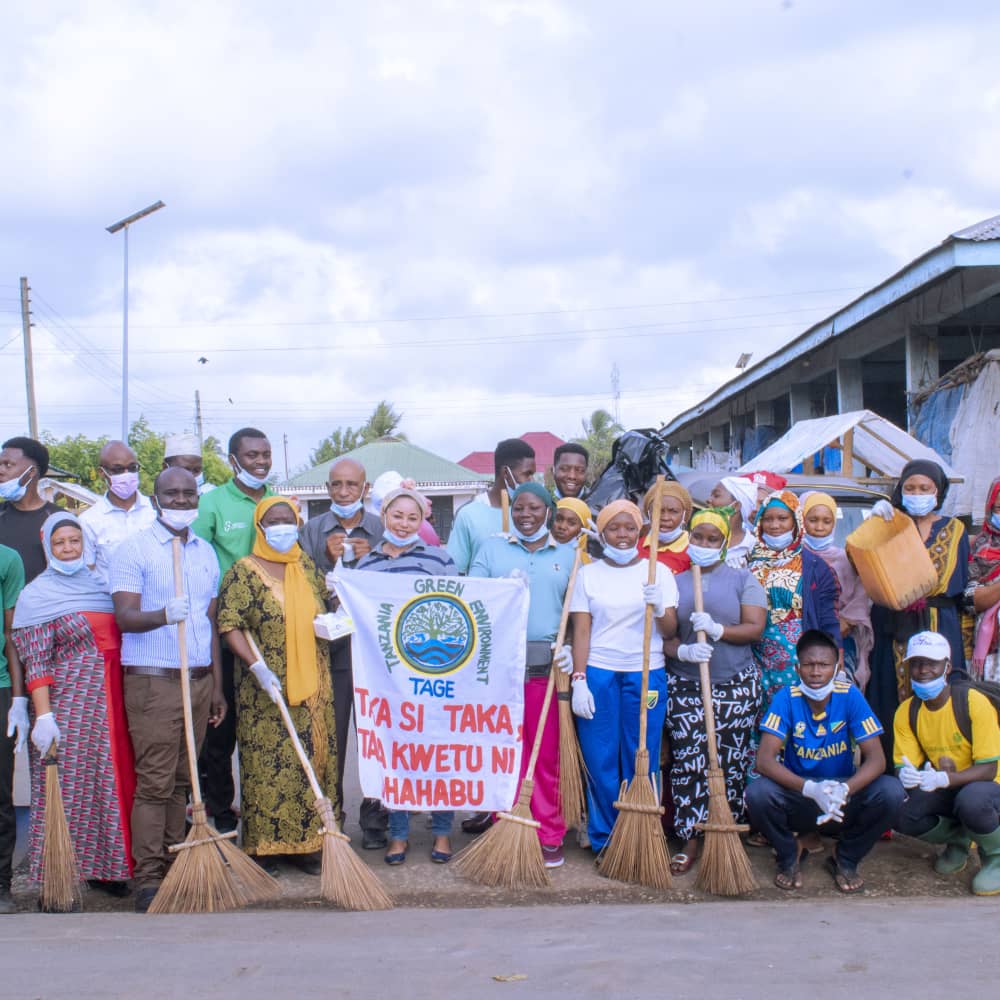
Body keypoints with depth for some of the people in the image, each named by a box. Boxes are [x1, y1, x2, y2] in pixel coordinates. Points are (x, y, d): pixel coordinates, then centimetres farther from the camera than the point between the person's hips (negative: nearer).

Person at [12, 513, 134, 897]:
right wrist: (43, 716, -18)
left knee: (110, 781, 9)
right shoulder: (37, 595, -3)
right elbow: (35, 665, -10)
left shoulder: (101, 585, 14)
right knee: (68, 786, -3)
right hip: (68, 705, -5)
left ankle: (103, 866, 21)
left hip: (110, 704, 5)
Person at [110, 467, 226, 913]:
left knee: (182, 779, 8)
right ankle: (147, 877, 0)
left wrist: (217, 687, 16)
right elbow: (125, 617, -13)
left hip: (199, 679, 6)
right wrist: (164, 616, -34)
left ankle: (174, 865, 15)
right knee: (154, 781, -6)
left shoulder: (206, 552, 15)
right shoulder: (133, 549, -3)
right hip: (153, 680, -5)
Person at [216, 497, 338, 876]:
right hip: (265, 692, -5)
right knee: (266, 764, -3)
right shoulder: (244, 571, -5)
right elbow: (229, 625, -13)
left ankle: (306, 843, 16)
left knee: (313, 760, 7)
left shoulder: (307, 567, 11)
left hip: (313, 688, 5)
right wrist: (257, 667, -22)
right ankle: (264, 847, 7)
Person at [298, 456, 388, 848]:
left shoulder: (383, 531, 7)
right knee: (329, 735, 4)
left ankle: (375, 819, 13)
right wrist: (329, 561, -9)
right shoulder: (311, 531, 8)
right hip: (329, 646, 1)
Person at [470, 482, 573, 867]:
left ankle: (549, 837, 10)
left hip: (547, 665, 0)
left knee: (547, 754, 2)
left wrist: (570, 648, -5)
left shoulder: (567, 555, 13)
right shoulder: (491, 549, 12)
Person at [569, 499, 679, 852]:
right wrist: (579, 679, -6)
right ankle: (603, 841, 15)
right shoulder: (587, 574, 7)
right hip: (598, 673, 0)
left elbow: (670, 631, 1)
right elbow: (581, 630, 2)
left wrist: (658, 606, -19)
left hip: (646, 674, 0)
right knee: (600, 761, 2)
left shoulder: (658, 572, 7)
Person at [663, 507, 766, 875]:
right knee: (688, 763, -5)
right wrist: (681, 651, -18)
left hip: (737, 685, -1)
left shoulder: (743, 579, 7)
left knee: (733, 763, 0)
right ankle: (691, 841, 1)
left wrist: (718, 629, -19)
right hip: (685, 686, 1)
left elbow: (755, 628, -4)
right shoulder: (675, 583, 11)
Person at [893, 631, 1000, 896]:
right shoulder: (906, 712, -6)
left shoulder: (974, 702, -20)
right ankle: (957, 839, 10)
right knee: (900, 812, -24)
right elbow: (904, 766, -6)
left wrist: (943, 779, -39)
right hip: (945, 792, 4)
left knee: (971, 799, -39)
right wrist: (907, 776, -32)